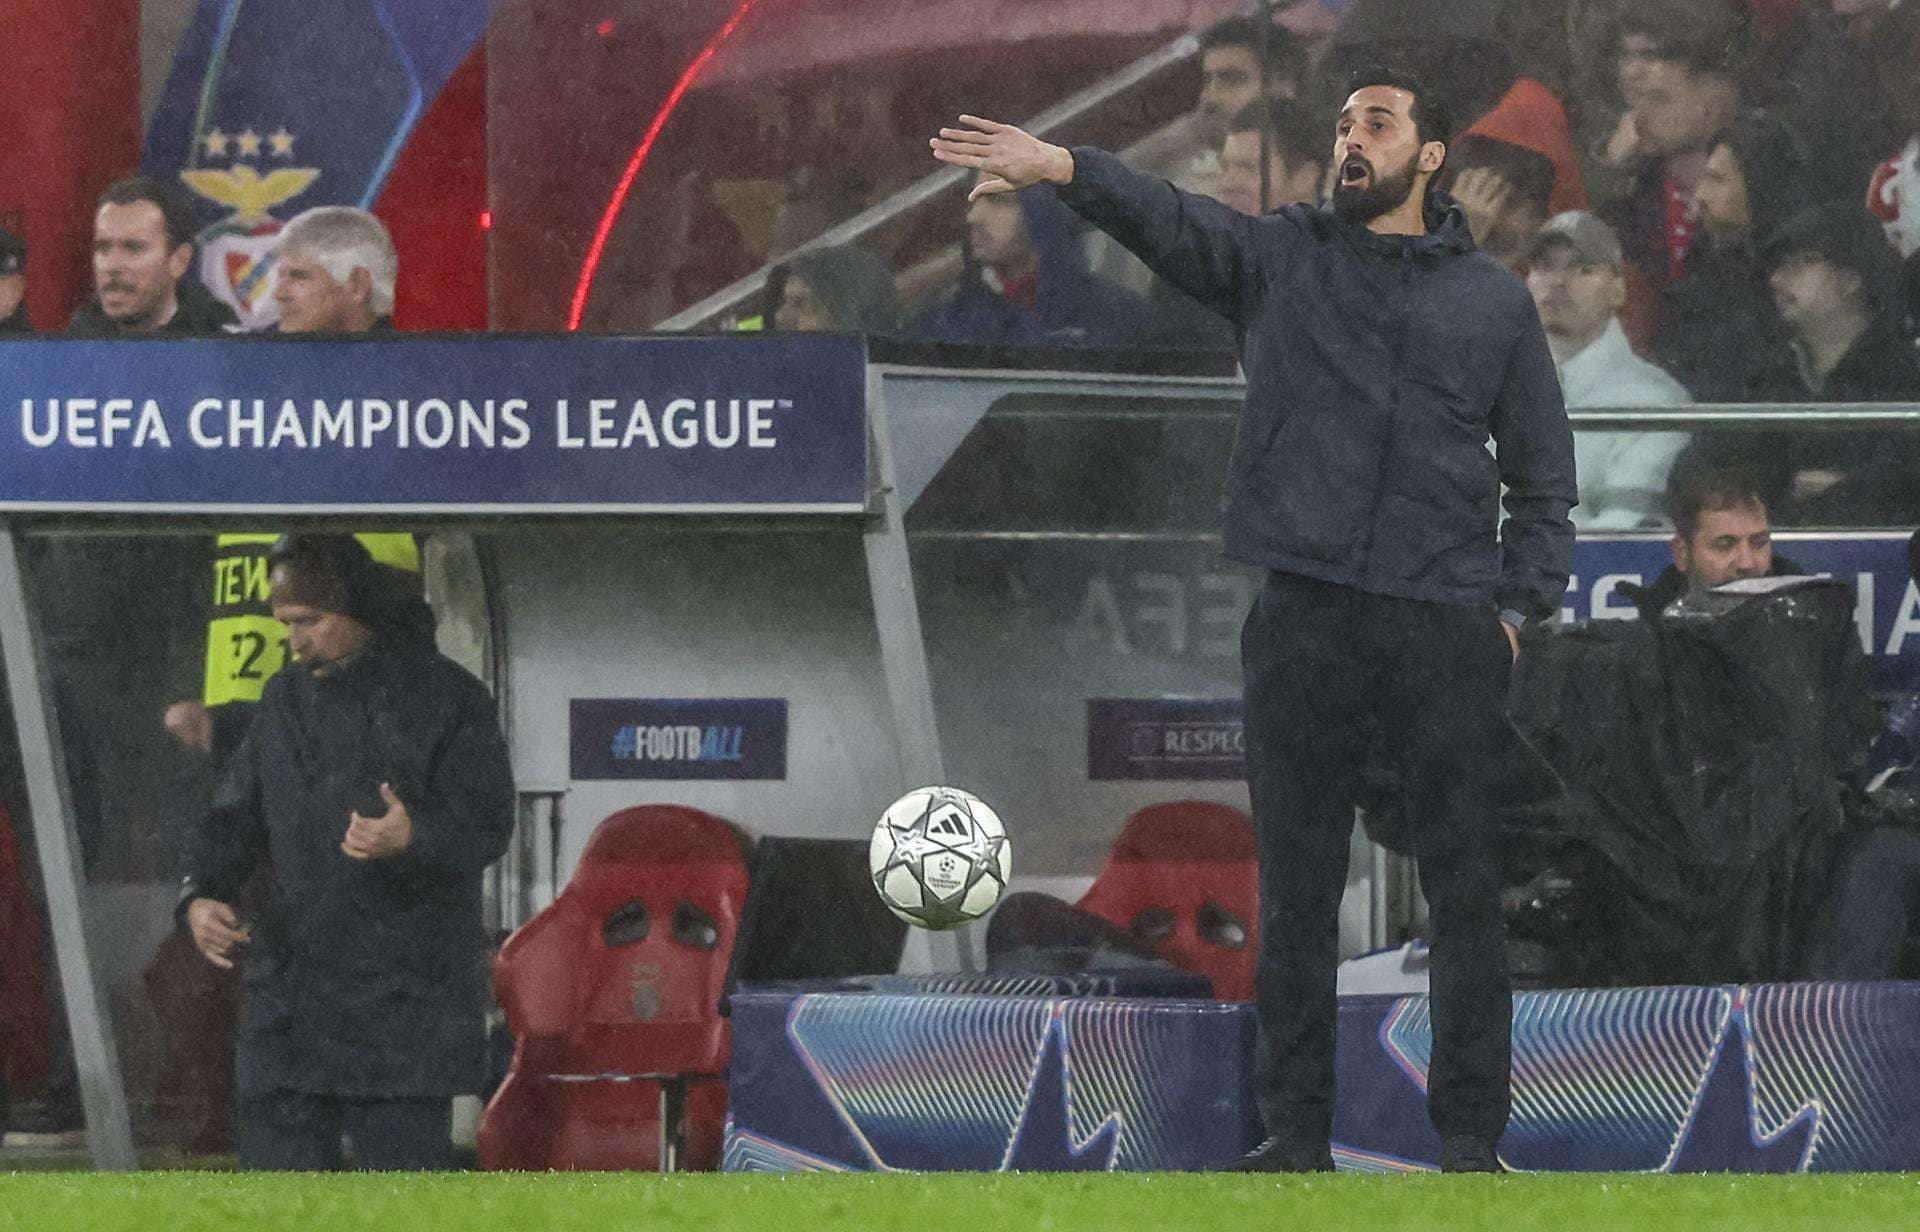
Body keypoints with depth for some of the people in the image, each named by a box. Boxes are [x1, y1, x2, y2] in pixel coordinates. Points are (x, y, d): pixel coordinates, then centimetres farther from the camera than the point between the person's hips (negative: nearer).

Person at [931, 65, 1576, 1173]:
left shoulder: (1495, 301, 11)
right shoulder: (1284, 259, 9)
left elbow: (1545, 475, 15)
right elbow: (1172, 220, -9)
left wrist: (1520, 606, 2)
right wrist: (1062, 169, -28)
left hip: (1449, 632, 0)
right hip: (1305, 624, 0)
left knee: (1466, 890, 0)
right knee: (1298, 889, 3)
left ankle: (1472, 1138, 5)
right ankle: (1297, 1134, 8)